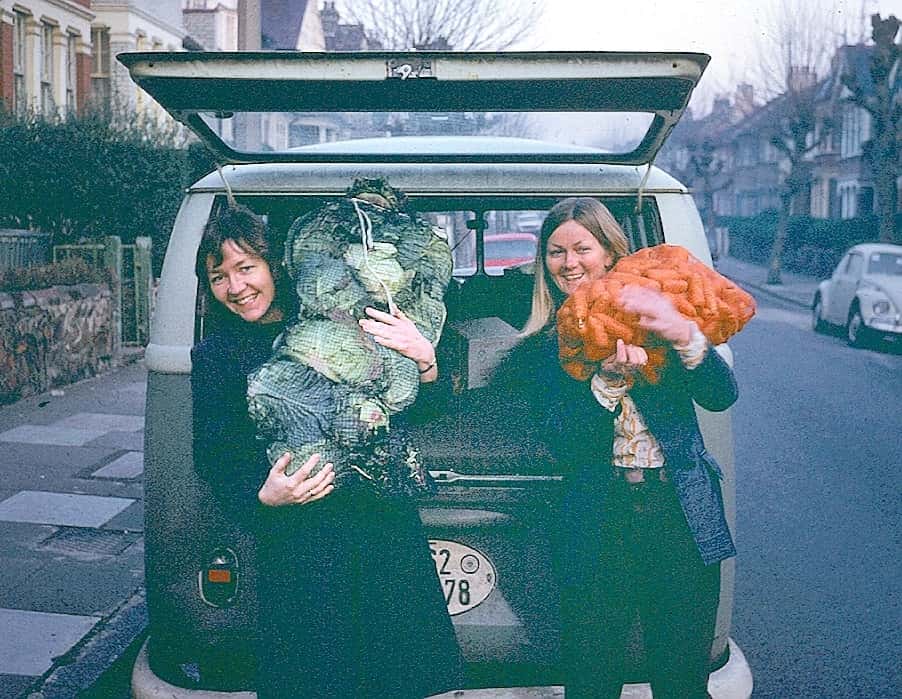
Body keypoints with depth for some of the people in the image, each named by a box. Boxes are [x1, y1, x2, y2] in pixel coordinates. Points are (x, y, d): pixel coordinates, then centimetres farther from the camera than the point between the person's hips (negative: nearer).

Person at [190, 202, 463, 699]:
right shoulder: (214, 357, 6)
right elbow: (214, 464, 5)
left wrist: (423, 357, -13)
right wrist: (265, 497, -13)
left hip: (386, 522, 2)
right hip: (297, 542, -1)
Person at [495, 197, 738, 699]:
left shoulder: (654, 316, 5)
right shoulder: (540, 348, 7)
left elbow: (722, 395, -8)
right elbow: (562, 445, -5)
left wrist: (682, 334, -26)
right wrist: (608, 381, -20)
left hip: (682, 516, 0)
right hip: (598, 526, 0)